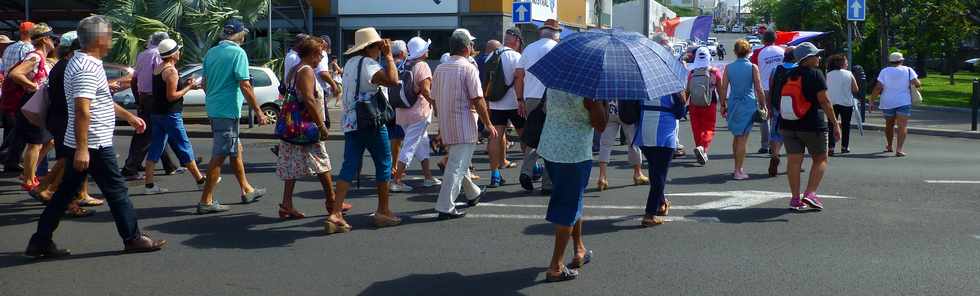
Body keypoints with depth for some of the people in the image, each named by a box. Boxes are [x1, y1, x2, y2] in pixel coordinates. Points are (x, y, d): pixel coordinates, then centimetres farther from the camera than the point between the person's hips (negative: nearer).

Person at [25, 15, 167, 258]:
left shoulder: (81, 63, 14)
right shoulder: (88, 69, -19)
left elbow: (101, 101, 26)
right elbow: (82, 110, -26)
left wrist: (129, 116, 29)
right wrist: (82, 149, -29)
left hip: (80, 145, 10)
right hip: (94, 145, -10)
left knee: (65, 192, 11)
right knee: (117, 191, 1)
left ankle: (40, 241, 14)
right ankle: (133, 238, 11)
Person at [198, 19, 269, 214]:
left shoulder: (211, 52, 12)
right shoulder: (238, 53, -12)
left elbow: (204, 84, 18)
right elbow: (245, 86, -17)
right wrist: (258, 112, -12)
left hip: (213, 108, 9)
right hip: (228, 110, -9)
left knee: (236, 150, 19)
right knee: (219, 155, -4)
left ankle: (247, 191, 30)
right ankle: (206, 201, -2)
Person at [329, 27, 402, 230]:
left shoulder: (350, 63, 16)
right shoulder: (368, 63, -13)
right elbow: (392, 80, -26)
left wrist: (384, 56, 20)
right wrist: (388, 55, -13)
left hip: (350, 122, 8)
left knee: (349, 166, 3)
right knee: (384, 164, 6)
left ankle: (335, 214, -6)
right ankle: (383, 211, 12)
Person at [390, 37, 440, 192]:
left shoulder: (404, 66, 11)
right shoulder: (422, 66, -12)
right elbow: (425, 90, -19)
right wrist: (435, 103, -8)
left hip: (402, 112, 8)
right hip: (418, 111, -8)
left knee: (422, 142, 19)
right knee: (409, 146, -6)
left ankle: (428, 177, 24)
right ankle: (396, 181, -8)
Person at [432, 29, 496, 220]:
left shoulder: (440, 69, 8)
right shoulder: (468, 68, -13)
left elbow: (435, 98, 14)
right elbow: (478, 100, -15)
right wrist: (488, 124, -6)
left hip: (445, 125, 8)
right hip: (464, 125, -8)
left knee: (459, 161, 23)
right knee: (457, 166, -5)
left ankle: (472, 194, 41)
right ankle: (445, 207, -8)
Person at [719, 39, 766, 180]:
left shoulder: (728, 68, 2)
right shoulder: (753, 67, -5)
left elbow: (723, 88, 2)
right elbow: (759, 90, -4)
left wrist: (723, 105, 11)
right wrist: (762, 105, 6)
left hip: (733, 104, 3)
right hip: (748, 104, -3)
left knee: (737, 137, 17)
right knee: (742, 138, -1)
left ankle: (737, 168, 25)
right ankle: (738, 171, -1)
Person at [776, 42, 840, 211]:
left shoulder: (789, 75, 10)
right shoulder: (815, 74, -8)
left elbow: (781, 100, 14)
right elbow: (824, 101, -12)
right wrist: (835, 123, -10)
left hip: (788, 124, 5)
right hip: (812, 124, -5)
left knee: (794, 161, 4)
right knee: (820, 159, 8)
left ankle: (795, 199, 4)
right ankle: (810, 193, -5)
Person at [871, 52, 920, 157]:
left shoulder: (884, 71, 2)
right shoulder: (908, 70, 1)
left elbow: (878, 87, -7)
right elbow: (917, 83, -9)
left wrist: (872, 100, -2)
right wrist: (918, 84, 13)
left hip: (887, 103, 2)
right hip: (903, 102, -2)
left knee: (889, 124, 19)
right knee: (902, 126, -7)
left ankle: (889, 146, 32)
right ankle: (899, 148, -22)